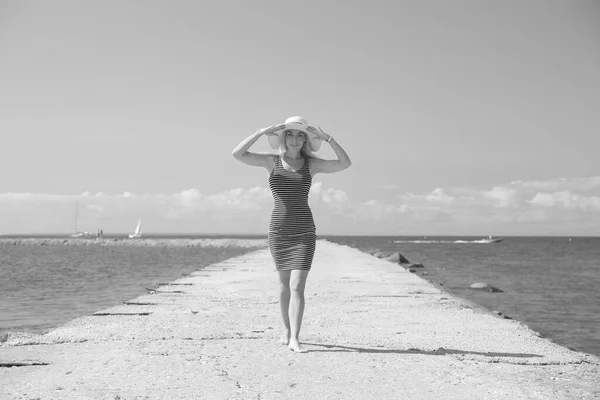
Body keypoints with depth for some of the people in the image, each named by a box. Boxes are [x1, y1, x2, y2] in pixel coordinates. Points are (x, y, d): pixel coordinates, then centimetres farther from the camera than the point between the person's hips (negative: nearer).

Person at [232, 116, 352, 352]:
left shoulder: (311, 164, 2)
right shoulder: (272, 161, 2)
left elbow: (345, 164, -7)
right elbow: (237, 154, -9)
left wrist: (327, 138, -14)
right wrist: (262, 132, -16)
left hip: (304, 231, -1)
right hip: (278, 230, 2)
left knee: (297, 286, -11)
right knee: (284, 283, 14)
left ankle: (294, 339, -12)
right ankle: (287, 330, 31)